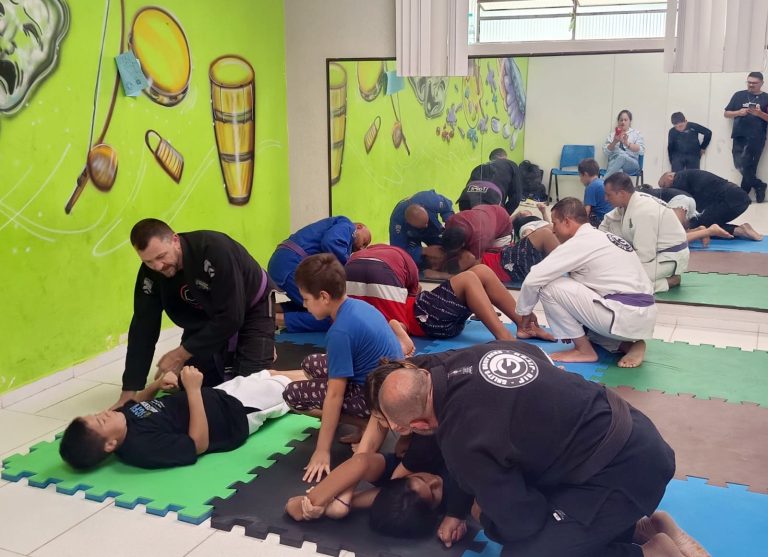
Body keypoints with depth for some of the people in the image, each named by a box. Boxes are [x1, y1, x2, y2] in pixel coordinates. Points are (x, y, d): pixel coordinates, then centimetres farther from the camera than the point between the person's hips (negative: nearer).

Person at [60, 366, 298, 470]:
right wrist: (193, 390, -37)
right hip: (237, 413, -7)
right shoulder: (144, 447, -38)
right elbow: (198, 444, -33)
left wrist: (156, 384, -8)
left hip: (217, 394, 7)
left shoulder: (124, 417, -14)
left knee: (272, 374, 24)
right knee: (286, 385, 12)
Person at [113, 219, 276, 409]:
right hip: (205, 316, 5)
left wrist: (182, 354, -30)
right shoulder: (150, 273, -20)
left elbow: (231, 317, -36)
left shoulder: (215, 250, -38)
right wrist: (129, 393, -19)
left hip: (252, 308, -5)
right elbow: (143, 329, -16)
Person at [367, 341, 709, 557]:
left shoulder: (463, 441, -23)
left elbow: (522, 522, -13)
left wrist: (485, 517, 11)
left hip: (622, 473, -9)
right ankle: (640, 526, 15)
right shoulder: (466, 358, -1)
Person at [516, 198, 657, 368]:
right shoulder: (603, 237, 18)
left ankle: (584, 350, 3)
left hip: (624, 317, -9)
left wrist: (524, 312, 8)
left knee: (549, 286, -7)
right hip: (643, 317, 9)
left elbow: (533, 279, -9)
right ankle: (627, 343, 12)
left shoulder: (579, 243, -9)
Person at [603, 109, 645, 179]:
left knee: (622, 156, -36)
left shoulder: (636, 134, 15)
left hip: (632, 164, -1)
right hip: (614, 162, 1)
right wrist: (615, 142, -9)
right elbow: (606, 152, 7)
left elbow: (641, 150, -2)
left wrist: (627, 143, -16)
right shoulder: (612, 134, 19)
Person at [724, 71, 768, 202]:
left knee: (748, 167, -8)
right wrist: (739, 112, -7)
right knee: (740, 165, -2)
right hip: (739, 137, 3)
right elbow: (726, 113, 12)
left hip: (756, 138, -3)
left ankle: (743, 194, 5)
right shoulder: (739, 95, 12)